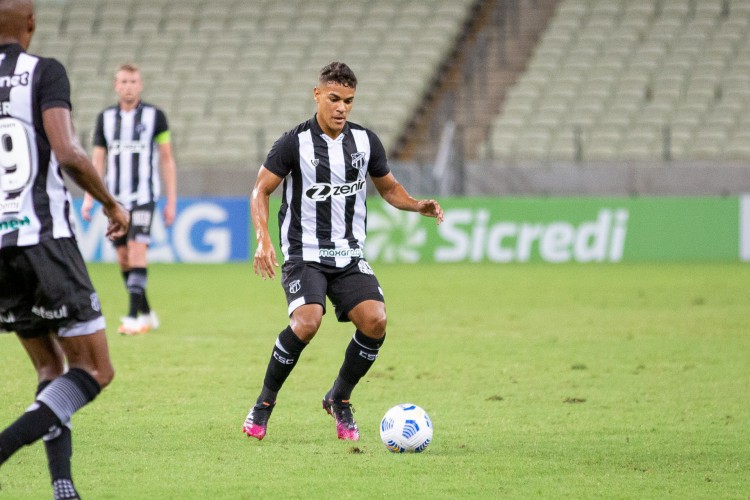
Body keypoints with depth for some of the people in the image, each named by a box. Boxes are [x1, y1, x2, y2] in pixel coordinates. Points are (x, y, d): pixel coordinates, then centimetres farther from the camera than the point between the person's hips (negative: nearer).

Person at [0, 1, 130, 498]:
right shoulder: (45, 73, -6)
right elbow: (68, 153, -17)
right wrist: (112, 203, -2)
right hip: (45, 238, -5)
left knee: (51, 369, 19)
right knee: (95, 371, 2)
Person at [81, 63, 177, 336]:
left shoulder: (154, 116, 0)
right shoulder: (105, 118, 9)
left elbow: (167, 159, 3)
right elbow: (97, 161, 11)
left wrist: (171, 201, 0)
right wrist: (89, 198, 1)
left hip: (143, 196, -4)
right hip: (115, 198, 4)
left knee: (136, 249, -17)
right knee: (123, 258, 4)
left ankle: (134, 316, -20)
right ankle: (147, 313, 18)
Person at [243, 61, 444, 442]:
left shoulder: (366, 142, 6)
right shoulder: (295, 142, -6)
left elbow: (389, 188, 19)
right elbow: (261, 191, -1)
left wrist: (417, 206, -2)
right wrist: (263, 239, -16)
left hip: (350, 257, 4)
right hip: (304, 256, -4)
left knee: (375, 321, -19)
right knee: (307, 322, -28)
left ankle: (339, 399, 6)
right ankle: (264, 403, -6)